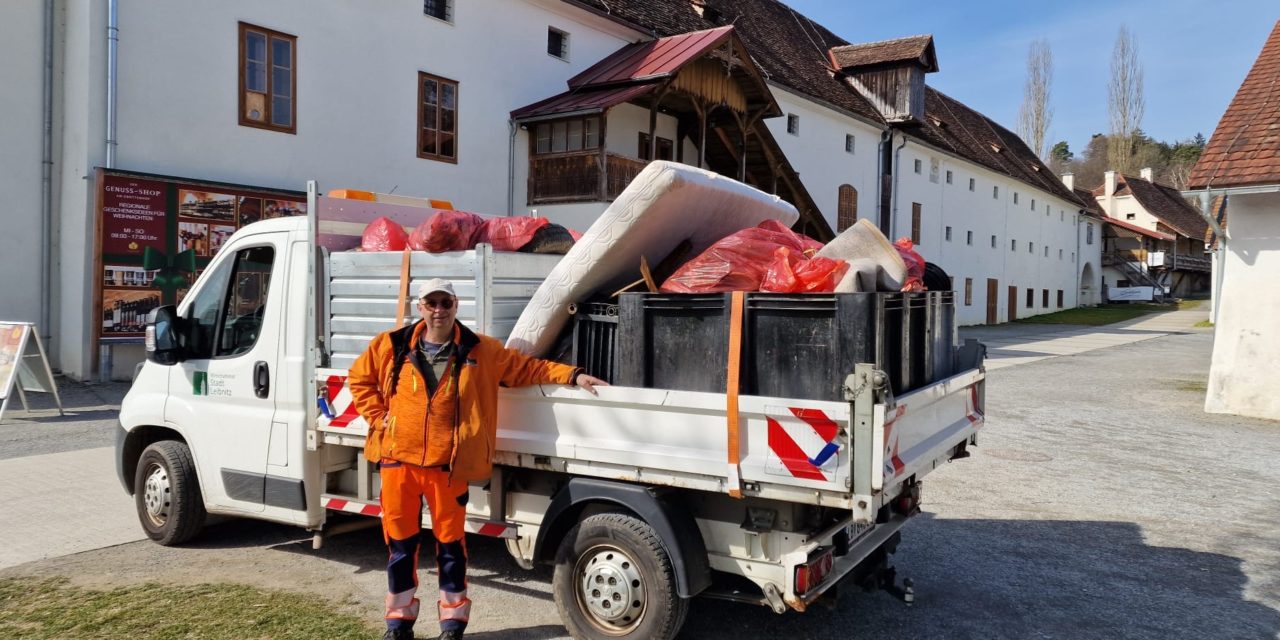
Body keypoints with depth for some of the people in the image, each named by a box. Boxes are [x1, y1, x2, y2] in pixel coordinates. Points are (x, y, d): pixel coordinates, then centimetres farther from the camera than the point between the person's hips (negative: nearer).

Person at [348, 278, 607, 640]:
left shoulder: (480, 350, 0)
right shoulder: (392, 346, 2)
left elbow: (526, 367, 5)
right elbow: (359, 378, 16)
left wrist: (572, 375, -4)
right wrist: (378, 417, 5)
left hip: (448, 464, -1)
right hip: (399, 458, 2)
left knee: (450, 542, 8)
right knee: (400, 542, 11)